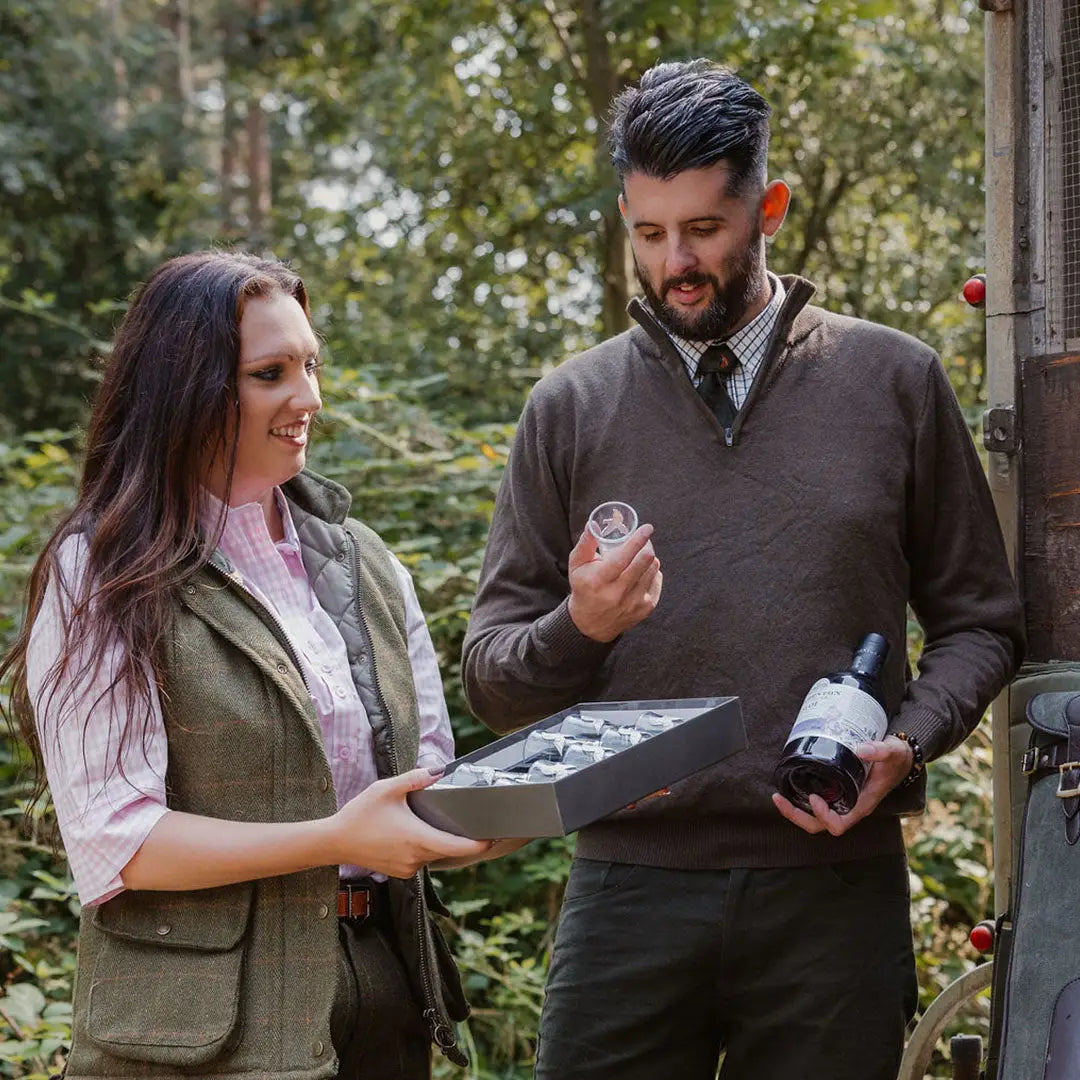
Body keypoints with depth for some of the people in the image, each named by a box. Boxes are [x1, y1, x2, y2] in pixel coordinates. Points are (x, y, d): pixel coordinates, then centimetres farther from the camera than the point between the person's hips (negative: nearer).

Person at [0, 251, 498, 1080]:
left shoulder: (361, 560, 11)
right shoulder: (103, 579, -8)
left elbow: (431, 769, 13)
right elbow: (113, 841, -16)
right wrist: (335, 840, -23)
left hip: (383, 995, 6)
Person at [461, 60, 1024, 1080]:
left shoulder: (893, 381, 6)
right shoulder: (571, 406, 7)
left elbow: (978, 621, 9)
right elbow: (490, 678, 7)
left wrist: (906, 745, -9)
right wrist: (581, 628, -14)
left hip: (834, 889, 0)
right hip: (630, 888, 0)